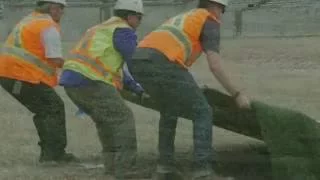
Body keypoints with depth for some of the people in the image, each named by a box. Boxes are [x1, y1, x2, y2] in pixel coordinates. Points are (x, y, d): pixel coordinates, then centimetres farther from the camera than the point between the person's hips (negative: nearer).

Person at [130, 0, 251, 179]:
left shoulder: (182, 19, 38)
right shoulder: (210, 22, 12)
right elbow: (215, 66, 0)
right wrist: (237, 94, 8)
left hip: (139, 62, 8)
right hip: (162, 65, -8)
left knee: (170, 110, 31)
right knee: (202, 112, 4)